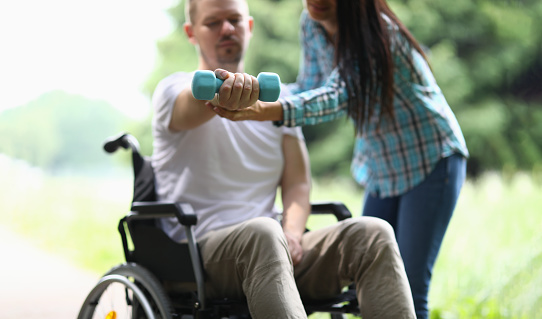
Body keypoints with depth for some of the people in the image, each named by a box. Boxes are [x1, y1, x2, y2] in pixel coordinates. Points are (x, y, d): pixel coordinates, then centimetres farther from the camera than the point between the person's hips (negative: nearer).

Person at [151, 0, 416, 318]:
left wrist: (292, 232, -10)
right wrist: (221, 94, -47)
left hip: (271, 244, 5)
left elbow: (298, 182, 14)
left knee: (374, 233, -21)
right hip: (198, 249, -5)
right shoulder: (174, 89, 5)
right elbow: (192, 107, -22)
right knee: (262, 233, -40)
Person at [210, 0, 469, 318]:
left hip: (432, 158, -7)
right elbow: (308, 88, 8)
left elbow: (337, 96, -41)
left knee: (409, 288, -11)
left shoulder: (378, 34, -26)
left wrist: (264, 110, -57)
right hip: (381, 167, 7)